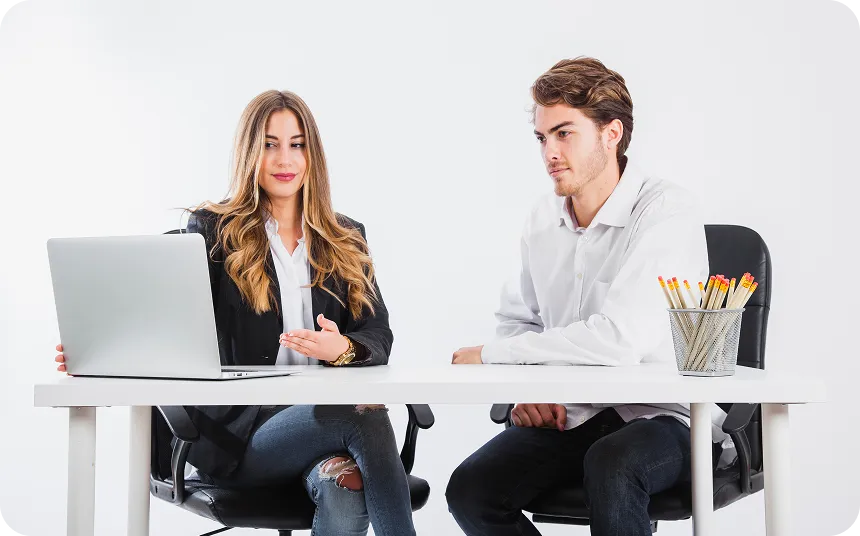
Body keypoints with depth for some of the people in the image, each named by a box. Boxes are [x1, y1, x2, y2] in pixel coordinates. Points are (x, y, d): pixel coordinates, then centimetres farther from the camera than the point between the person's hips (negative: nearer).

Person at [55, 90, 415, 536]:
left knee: (345, 487, -34)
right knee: (364, 419, -30)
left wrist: (342, 348, -15)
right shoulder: (213, 232, 9)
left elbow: (378, 336, 10)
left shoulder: (346, 240, 18)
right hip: (237, 429, -2)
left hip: (323, 416, 2)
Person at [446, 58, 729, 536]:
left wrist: (491, 354, -16)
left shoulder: (668, 212, -14)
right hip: (570, 418, 6)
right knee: (470, 490, -18)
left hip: (665, 418, -6)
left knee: (610, 464, -38)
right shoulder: (544, 221, 8)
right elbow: (517, 319, 22)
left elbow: (619, 338, -26)